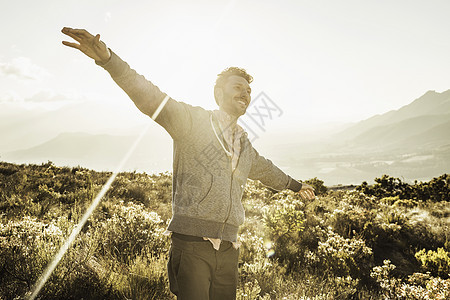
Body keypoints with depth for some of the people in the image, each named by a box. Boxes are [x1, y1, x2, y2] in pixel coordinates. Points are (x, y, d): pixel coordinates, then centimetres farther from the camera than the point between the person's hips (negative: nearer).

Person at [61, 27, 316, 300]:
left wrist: (295, 185, 57)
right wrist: (107, 57, -28)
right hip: (192, 245, -6)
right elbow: (150, 97, -13)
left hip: (228, 249, 6)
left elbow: (266, 169, 40)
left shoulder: (245, 145, 21)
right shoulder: (192, 121, 1)